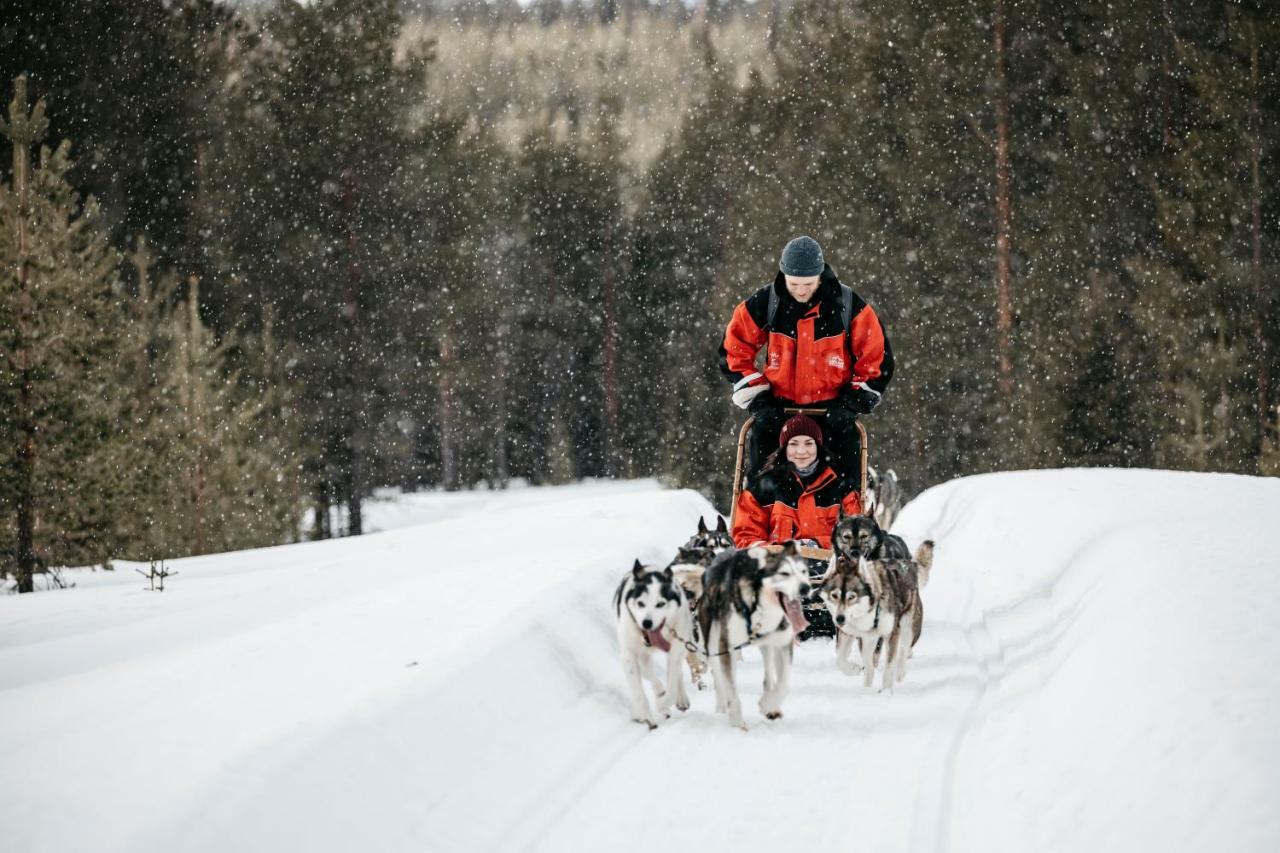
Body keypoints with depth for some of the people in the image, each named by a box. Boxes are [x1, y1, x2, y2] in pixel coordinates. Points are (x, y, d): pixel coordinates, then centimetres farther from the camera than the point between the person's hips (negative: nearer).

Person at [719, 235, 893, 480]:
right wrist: (757, 397, -3)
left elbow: (876, 357, 3)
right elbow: (734, 352, 7)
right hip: (779, 405, 1)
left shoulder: (848, 306, -6)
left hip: (833, 407, -1)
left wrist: (855, 401, -6)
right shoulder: (763, 304, -4)